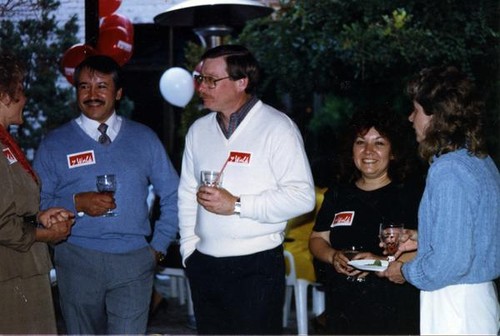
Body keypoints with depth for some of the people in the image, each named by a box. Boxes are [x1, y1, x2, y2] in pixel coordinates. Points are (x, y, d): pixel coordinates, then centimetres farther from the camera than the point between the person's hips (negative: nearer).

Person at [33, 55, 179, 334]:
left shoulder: (144, 138, 9)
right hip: (78, 260, 0)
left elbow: (172, 195, 12)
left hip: (134, 261, 0)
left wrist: (159, 245, 5)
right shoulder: (55, 144, 4)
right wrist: (77, 203, -16)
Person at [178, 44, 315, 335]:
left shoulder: (277, 128, -8)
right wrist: (189, 246, 7)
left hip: (256, 267, -6)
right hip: (204, 265, 6)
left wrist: (236, 205, -19)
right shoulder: (199, 130, 12)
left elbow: (302, 196, -15)